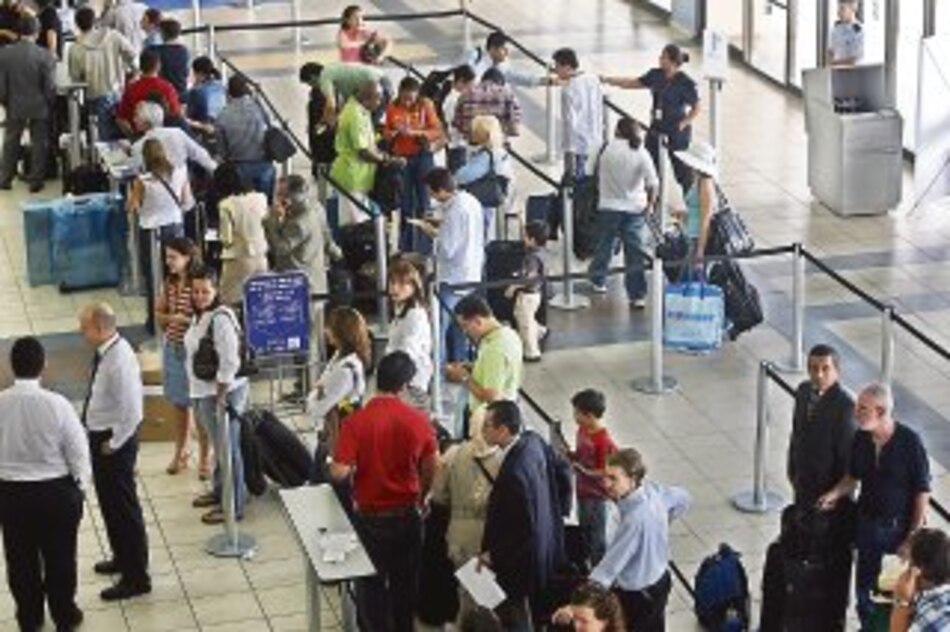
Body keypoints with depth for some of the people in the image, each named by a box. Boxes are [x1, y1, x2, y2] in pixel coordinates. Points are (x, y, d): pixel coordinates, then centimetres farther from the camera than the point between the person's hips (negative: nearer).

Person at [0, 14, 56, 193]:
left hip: (15, 106, 2)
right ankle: (35, 181, 18)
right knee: (39, 144, 12)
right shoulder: (45, 56, -19)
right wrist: (49, 105, 4)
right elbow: (50, 86, -13)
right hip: (39, 107, -2)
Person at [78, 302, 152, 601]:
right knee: (108, 502, 25)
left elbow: (131, 411, -28)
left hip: (114, 442, -10)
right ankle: (123, 558, 44)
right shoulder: (104, 352, 2)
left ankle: (136, 578, 13)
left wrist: (114, 444, -18)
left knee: (123, 508, 2)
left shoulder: (120, 361, -28)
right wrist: (102, 440, 13)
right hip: (99, 436, 10)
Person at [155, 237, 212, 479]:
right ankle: (180, 453, 31)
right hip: (173, 348, 6)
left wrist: (186, 320, -23)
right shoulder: (169, 283, 3)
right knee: (180, 404, 18)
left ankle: (204, 458, 15)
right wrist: (171, 318, -7)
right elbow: (159, 313, 11)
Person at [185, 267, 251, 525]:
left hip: (222, 391, -9)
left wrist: (221, 398, -20)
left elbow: (229, 363, -23)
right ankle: (220, 490, 38)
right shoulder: (199, 316, 9)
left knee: (228, 448, 0)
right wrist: (196, 395, 18)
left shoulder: (220, 319, -21)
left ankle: (233, 506, 8)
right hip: (203, 391, 9)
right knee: (219, 446, 23)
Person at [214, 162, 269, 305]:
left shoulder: (227, 205, -11)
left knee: (229, 304, 1)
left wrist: (220, 235, 8)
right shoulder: (260, 198, 2)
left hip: (238, 260, -5)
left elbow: (227, 239, -10)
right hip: (261, 258, 5)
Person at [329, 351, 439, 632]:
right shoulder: (418, 420, -11)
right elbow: (431, 468, 0)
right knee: (406, 580, 20)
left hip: (370, 516, -2)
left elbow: (339, 472, -23)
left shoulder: (356, 422, -20)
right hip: (407, 514, 3)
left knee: (371, 583, 14)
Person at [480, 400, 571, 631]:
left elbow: (524, 528, -29)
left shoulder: (513, 473, -35)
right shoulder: (534, 441, -9)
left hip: (518, 563, -9)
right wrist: (557, 511, 18)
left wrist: (493, 555, -18)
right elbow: (563, 479, 5)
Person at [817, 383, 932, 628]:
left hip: (899, 527, -5)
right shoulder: (861, 438, -5)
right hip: (868, 523, 5)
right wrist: (835, 493, -8)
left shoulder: (910, 442, -19)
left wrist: (914, 537, -14)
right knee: (864, 588, 15)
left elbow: (922, 492, -14)